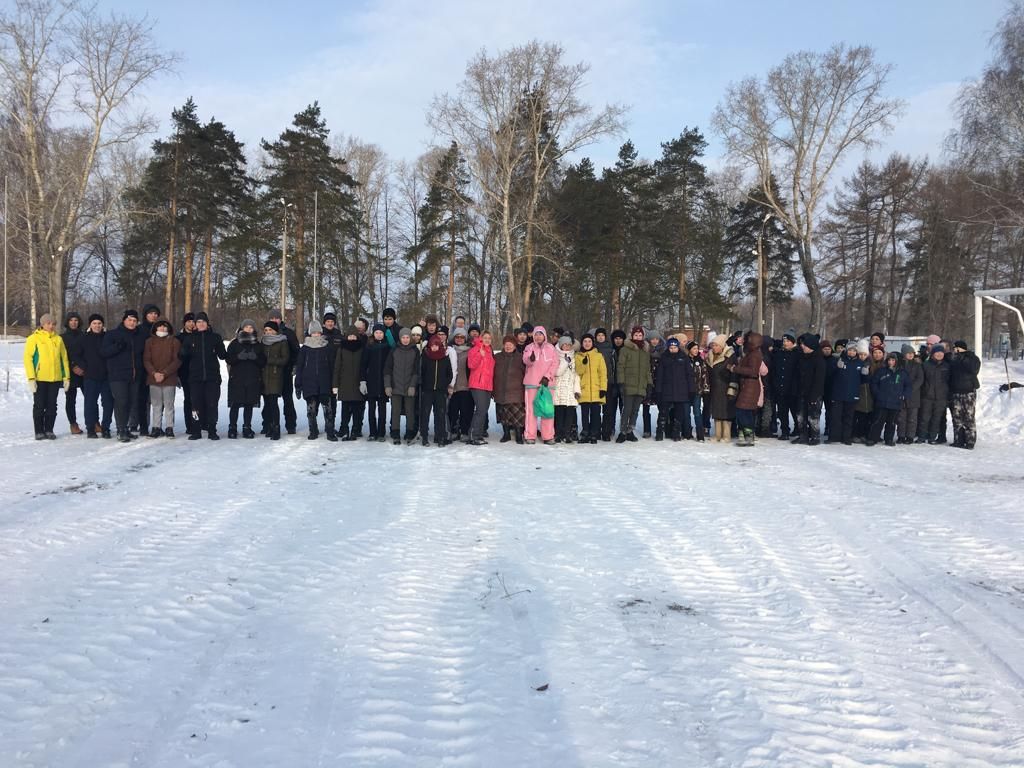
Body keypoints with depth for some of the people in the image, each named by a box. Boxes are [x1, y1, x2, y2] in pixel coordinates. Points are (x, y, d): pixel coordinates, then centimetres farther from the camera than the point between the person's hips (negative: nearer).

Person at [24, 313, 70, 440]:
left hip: (55, 378, 3)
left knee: (52, 406, 7)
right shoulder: (34, 338, -2)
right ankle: (39, 431, 10)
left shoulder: (58, 339, 10)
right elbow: (28, 358, -6)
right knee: (39, 405, 3)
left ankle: (49, 430, 15)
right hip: (40, 378, -3)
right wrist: (31, 378, -14)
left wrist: (66, 377, 6)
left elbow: (64, 358, 12)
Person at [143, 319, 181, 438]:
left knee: (169, 404, 1)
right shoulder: (150, 341, 8)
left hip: (169, 379, -2)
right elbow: (146, 360, 3)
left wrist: (164, 373, -12)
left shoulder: (174, 342, 3)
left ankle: (169, 428, 6)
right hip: (153, 379, 2)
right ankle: (156, 428, 9)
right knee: (156, 405, 5)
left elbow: (177, 361, -3)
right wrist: (154, 373, -12)